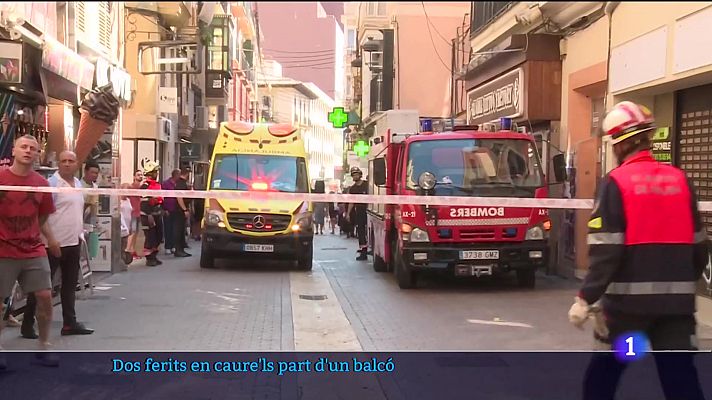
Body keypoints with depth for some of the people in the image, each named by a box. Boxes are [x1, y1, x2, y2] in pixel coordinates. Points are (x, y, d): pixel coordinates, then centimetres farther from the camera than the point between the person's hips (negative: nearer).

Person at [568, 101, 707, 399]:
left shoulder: (616, 182, -8)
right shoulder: (679, 180, 6)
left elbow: (607, 250, -15)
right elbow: (699, 244, 12)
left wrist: (586, 298, -14)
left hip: (630, 297, -4)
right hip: (676, 299, 4)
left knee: (605, 367, 16)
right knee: (680, 374, 5)